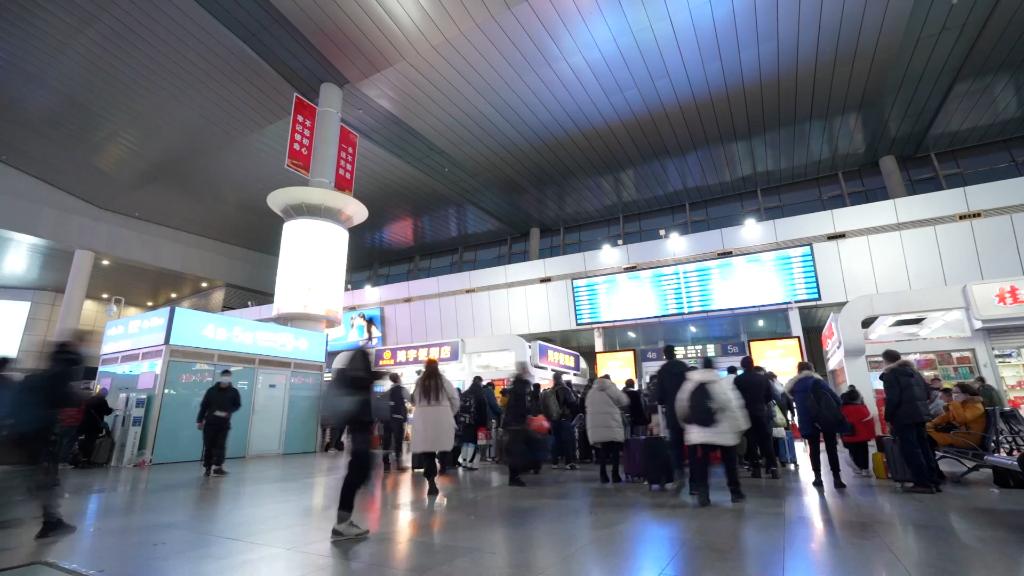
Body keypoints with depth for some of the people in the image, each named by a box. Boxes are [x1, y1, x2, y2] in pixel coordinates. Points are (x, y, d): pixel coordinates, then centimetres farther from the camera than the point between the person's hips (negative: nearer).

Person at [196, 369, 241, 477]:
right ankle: (207, 468, 15)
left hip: (224, 424, 0)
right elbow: (203, 406, 4)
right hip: (210, 423, 0)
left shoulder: (234, 392, 2)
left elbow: (237, 405, 6)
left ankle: (217, 467, -1)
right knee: (208, 446, 5)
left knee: (221, 446, -4)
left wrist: (227, 412, -11)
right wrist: (199, 420, 2)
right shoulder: (211, 390, 2)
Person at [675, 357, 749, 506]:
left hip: (699, 432, 1)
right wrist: (741, 426, -2)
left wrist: (685, 422, 26)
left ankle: (702, 492, -8)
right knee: (729, 462, 15)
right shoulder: (724, 382, -4)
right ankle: (735, 492, 24)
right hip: (724, 431, -1)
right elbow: (735, 405, -10)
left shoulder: (689, 383, 5)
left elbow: (680, 405, 11)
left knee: (701, 463, 3)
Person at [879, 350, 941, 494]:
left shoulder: (889, 374, -9)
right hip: (920, 414, 8)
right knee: (923, 446, 14)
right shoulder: (914, 371, 16)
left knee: (910, 450, -4)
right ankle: (933, 479, 17)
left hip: (903, 416, -8)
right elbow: (927, 392, 17)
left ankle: (923, 483, -5)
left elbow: (892, 398, -16)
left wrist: (888, 416, -7)